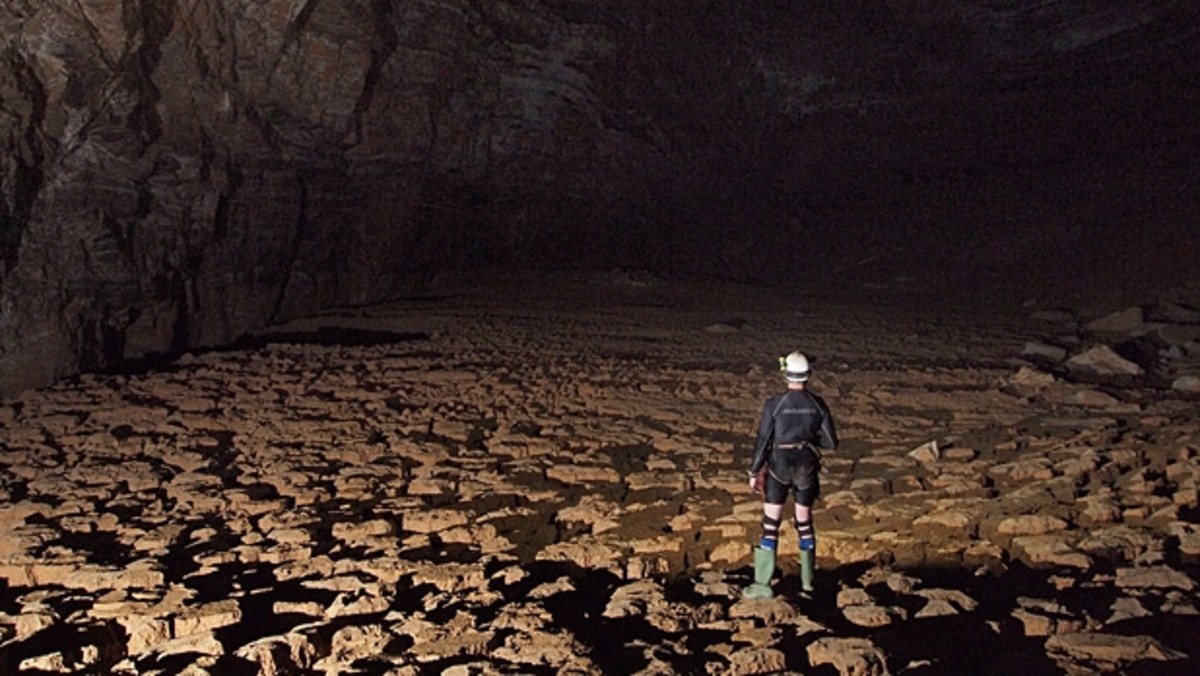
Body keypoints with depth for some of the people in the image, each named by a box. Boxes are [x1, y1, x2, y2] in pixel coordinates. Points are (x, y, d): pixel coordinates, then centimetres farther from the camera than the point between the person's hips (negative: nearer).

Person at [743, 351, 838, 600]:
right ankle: (807, 579, 29)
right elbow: (831, 442, 0)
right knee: (804, 522, 19)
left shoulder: (774, 404, -12)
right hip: (807, 468, 3)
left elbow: (763, 441, -10)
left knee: (770, 525, 1)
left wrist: (754, 472, 0)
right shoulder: (818, 404, -3)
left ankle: (762, 584, -2)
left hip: (779, 466, -3)